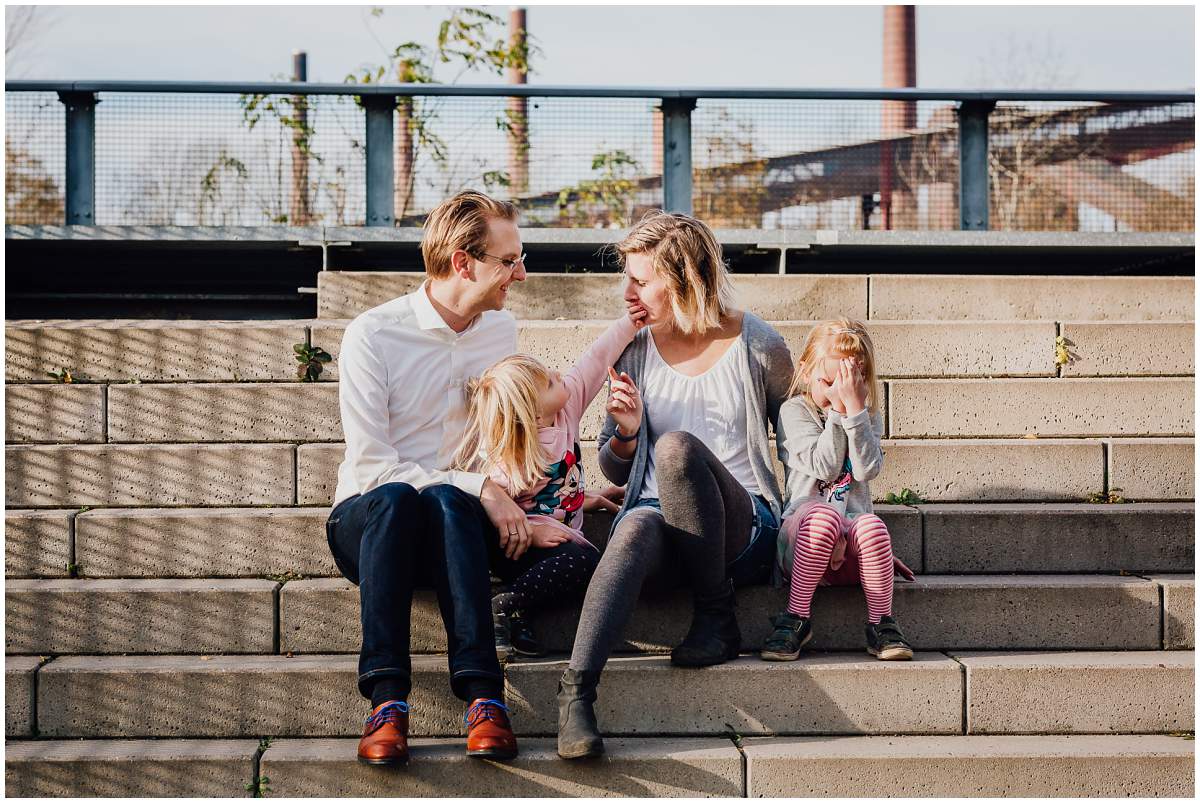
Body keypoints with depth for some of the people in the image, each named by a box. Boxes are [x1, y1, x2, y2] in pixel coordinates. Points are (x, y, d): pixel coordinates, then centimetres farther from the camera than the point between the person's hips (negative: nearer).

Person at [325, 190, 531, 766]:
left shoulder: (501, 331, 9)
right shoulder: (372, 336, -9)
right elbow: (371, 465, -14)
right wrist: (478, 488, -21)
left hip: (458, 522, 3)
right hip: (366, 520, -2)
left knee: (447, 502, -35)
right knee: (397, 498, -38)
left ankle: (482, 695, -46)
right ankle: (387, 697, -44)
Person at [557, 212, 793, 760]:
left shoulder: (758, 348, 2)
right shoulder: (635, 351, 11)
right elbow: (613, 470, 18)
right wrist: (626, 431, -4)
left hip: (744, 530, -2)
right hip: (658, 516, 2)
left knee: (675, 445, -33)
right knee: (637, 526, -37)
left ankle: (717, 620, -21)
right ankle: (575, 689, -52)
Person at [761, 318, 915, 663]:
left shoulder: (868, 417, 15)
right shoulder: (795, 411, 5)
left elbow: (867, 469, -6)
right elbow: (824, 467, -9)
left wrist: (854, 409, -11)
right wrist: (838, 411, -10)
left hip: (851, 547, 2)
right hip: (803, 537, -2)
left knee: (872, 525, -34)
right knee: (823, 515, -37)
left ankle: (881, 624, -20)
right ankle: (796, 618, -28)